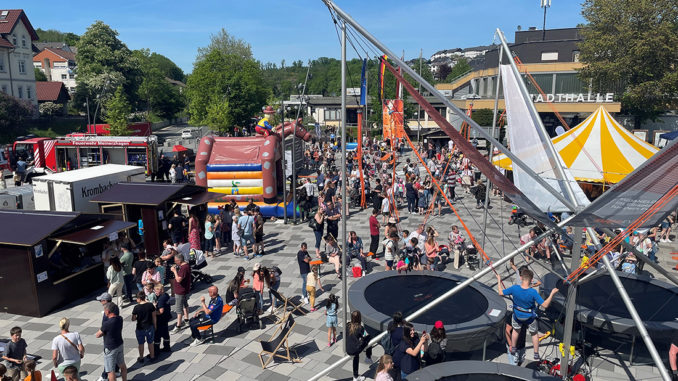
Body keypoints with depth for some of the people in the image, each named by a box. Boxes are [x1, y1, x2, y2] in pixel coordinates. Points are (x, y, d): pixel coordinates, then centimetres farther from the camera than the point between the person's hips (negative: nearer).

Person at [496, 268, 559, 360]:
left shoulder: (514, 288, -28)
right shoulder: (533, 292, -33)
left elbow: (501, 293, -13)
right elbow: (545, 305, -25)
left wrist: (499, 281, 1)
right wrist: (552, 293, -17)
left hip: (517, 315, 2)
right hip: (530, 317, -1)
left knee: (516, 331, 29)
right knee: (534, 334, 25)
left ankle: (513, 349, 46)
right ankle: (536, 354, 39)